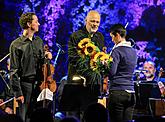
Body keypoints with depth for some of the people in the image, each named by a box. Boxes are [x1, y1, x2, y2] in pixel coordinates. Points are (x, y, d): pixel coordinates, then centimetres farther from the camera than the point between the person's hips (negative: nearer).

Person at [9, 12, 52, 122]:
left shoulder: (39, 41, 13)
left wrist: (46, 56, 2)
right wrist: (18, 92, -13)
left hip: (40, 84, 5)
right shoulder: (16, 45, -6)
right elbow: (14, 71, -8)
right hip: (26, 85, -5)